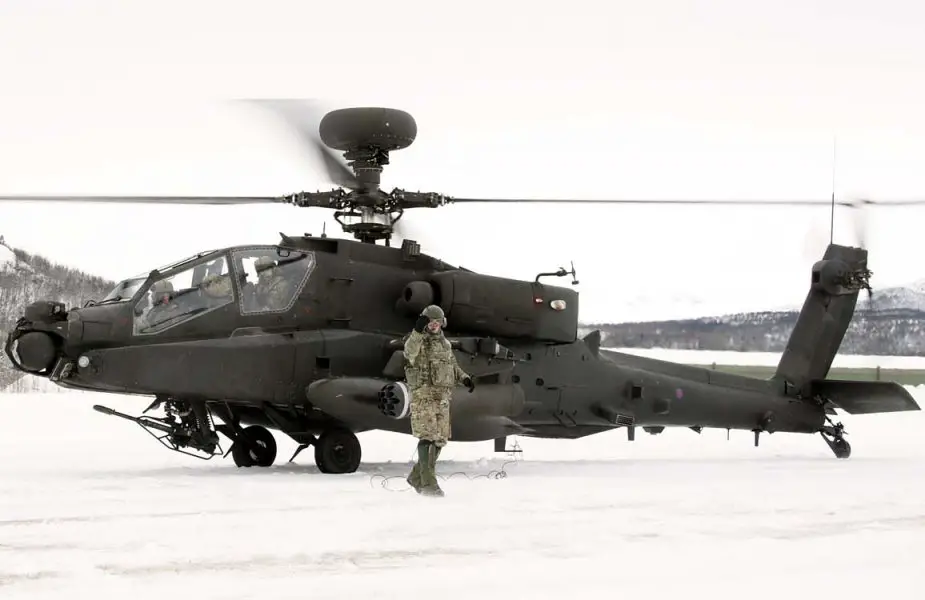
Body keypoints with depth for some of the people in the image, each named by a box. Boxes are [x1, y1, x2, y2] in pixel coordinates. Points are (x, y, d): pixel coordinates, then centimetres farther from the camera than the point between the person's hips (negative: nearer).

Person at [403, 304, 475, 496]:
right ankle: (428, 483, -18)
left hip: (442, 397, 8)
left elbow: (453, 366, 28)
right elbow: (410, 351, -27)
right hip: (423, 395, -8)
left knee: (440, 439, 10)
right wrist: (418, 332, -44)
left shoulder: (445, 343, 20)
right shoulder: (418, 341, -4)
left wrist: (465, 378, 9)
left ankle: (417, 477, 24)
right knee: (428, 436, -16)